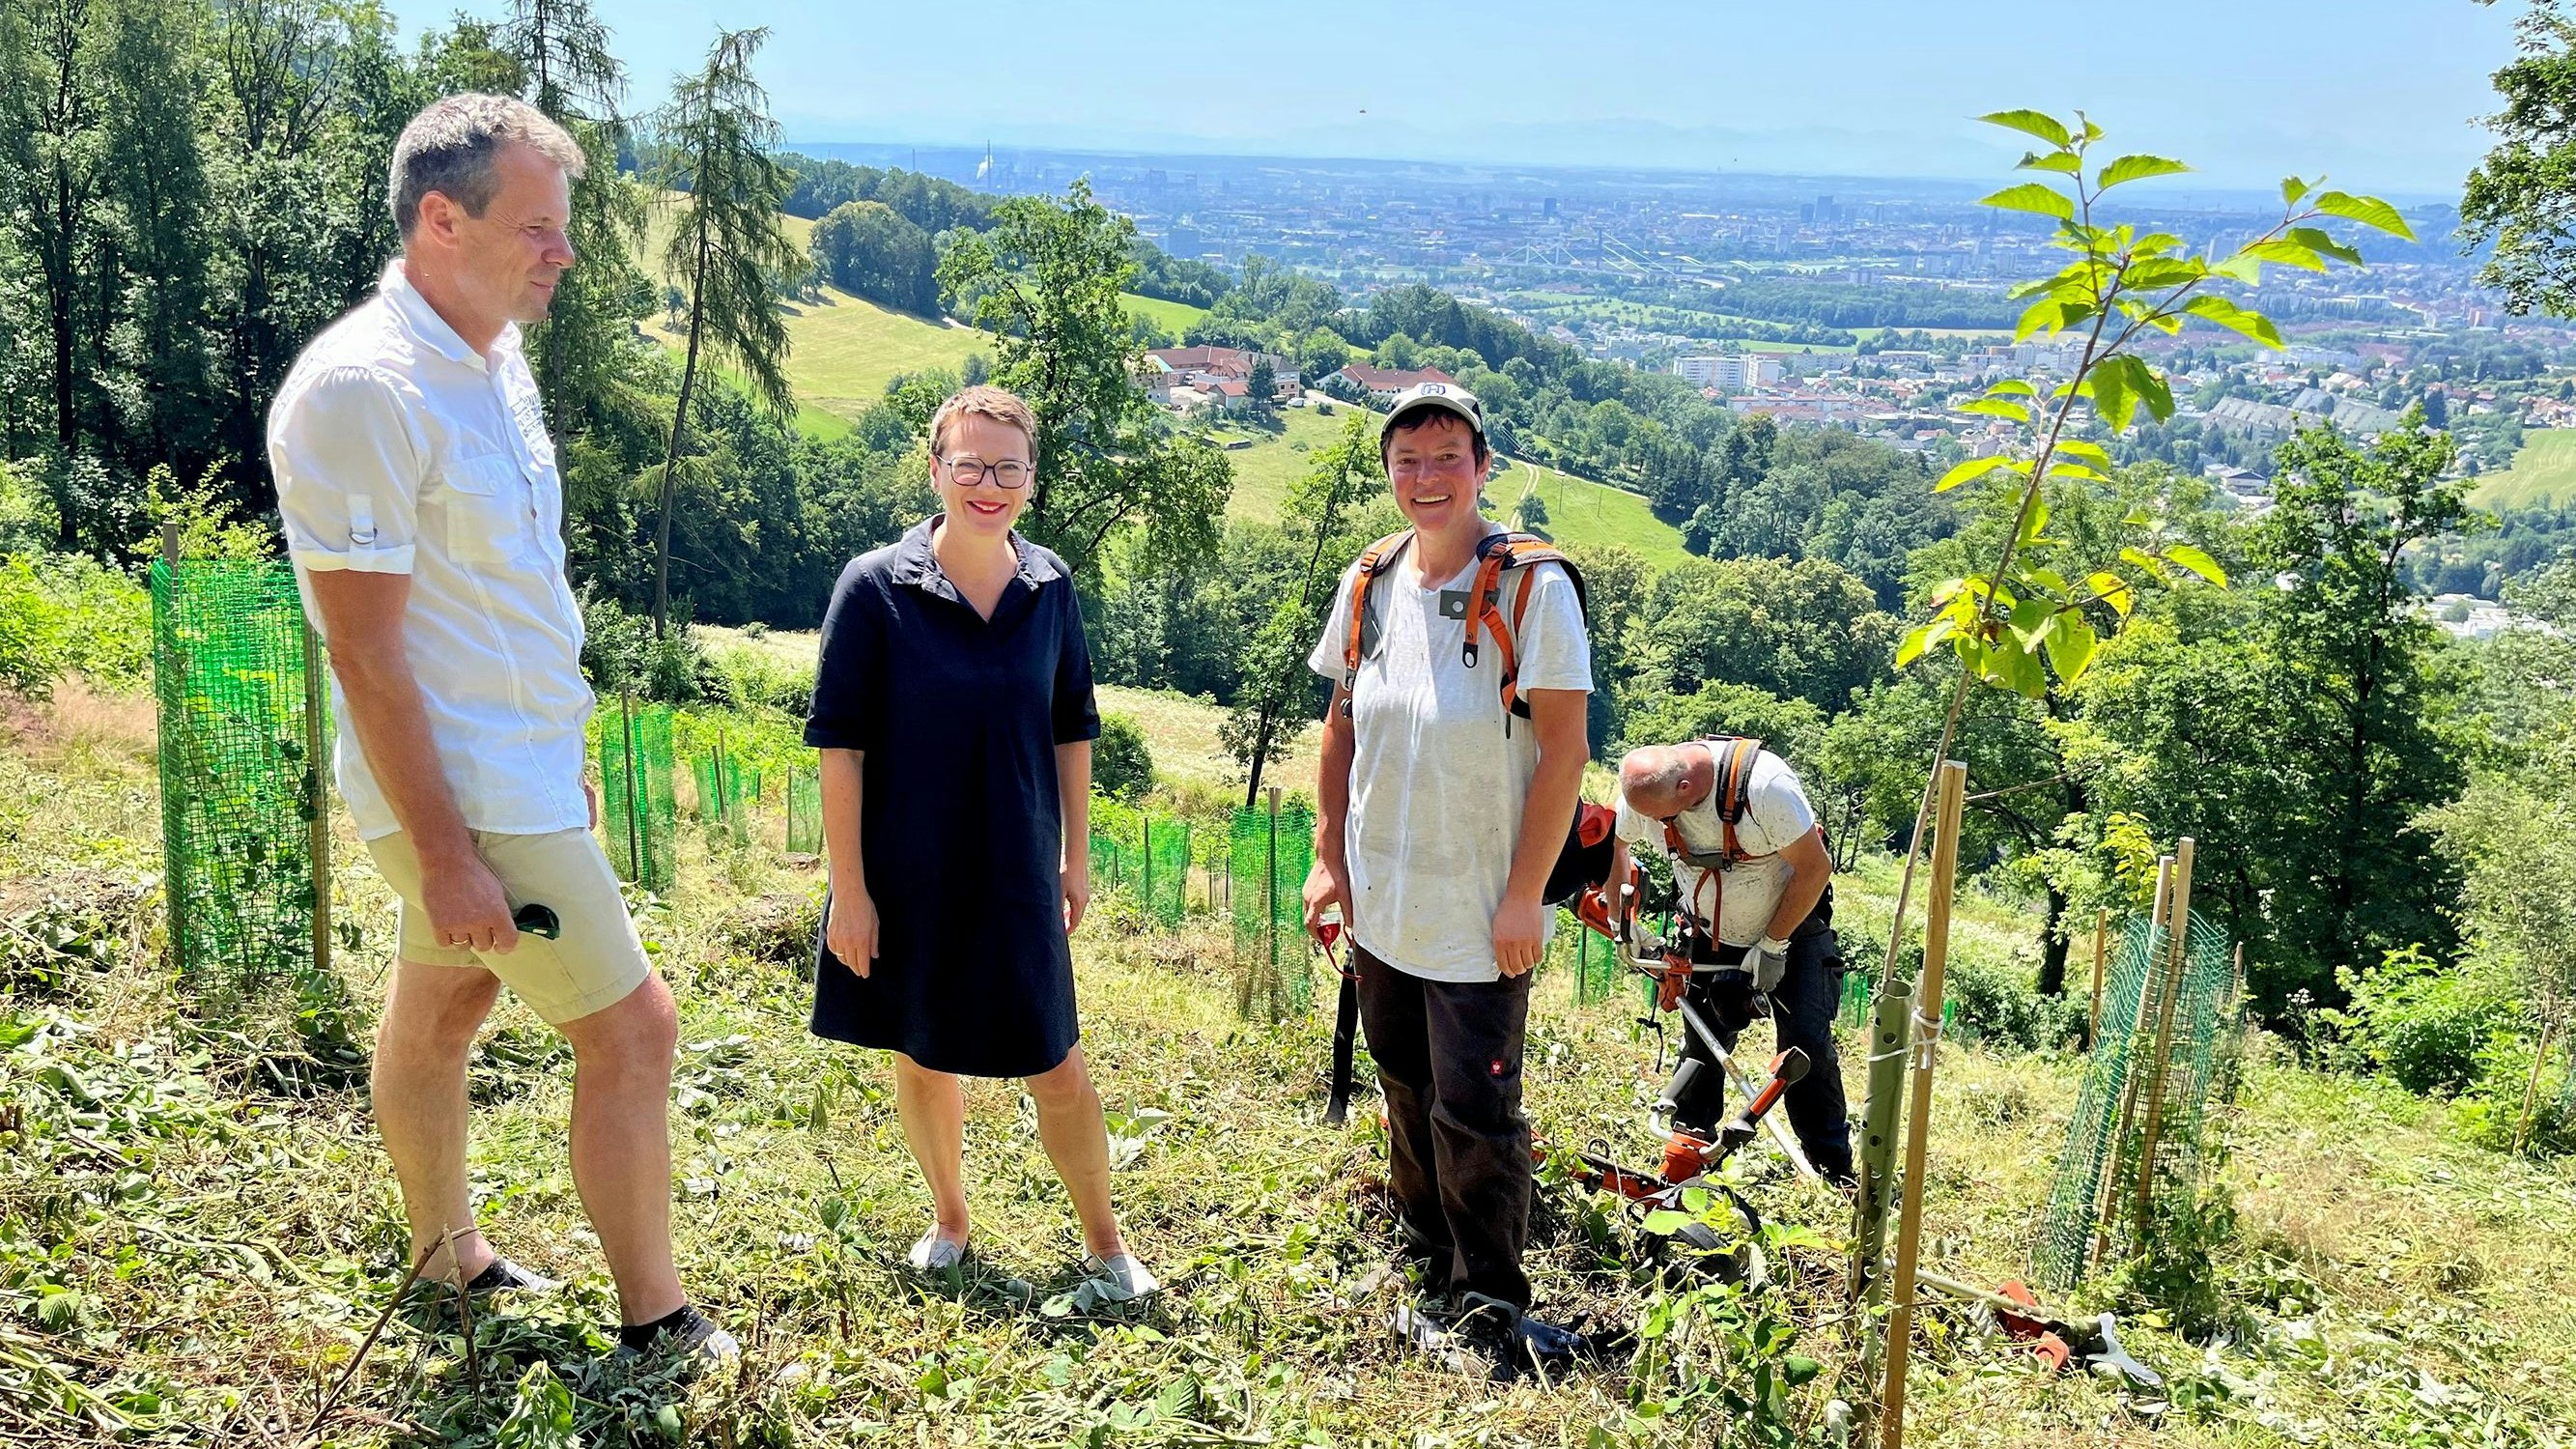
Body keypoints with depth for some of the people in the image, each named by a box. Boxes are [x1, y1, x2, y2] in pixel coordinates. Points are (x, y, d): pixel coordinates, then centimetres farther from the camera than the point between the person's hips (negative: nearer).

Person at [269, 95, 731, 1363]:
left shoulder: (492, 357, 7)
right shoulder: (359, 389, -22)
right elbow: (364, 652, -23)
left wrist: (561, 756, 19)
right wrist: (444, 855, -23)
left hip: (516, 769, 9)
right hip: (468, 798, -9)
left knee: (442, 1007, 22)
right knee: (632, 1030, -3)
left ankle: (445, 1258, 39)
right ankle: (657, 1328, 12)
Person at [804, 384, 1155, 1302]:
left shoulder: (1050, 588, -1)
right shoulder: (875, 587, -11)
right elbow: (839, 745, -10)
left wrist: (1076, 856, 11)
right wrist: (849, 889, -11)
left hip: (1017, 876, 2)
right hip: (907, 881, -1)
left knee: (1058, 1071, 5)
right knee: (923, 1058, 15)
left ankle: (1103, 1243, 25)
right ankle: (950, 1220, 39)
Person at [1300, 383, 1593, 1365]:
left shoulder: (1533, 588, -13)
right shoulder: (1367, 588, 3)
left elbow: (1565, 750, -14)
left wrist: (1525, 896, -15)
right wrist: (1330, 860, 8)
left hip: (1479, 916, -5)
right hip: (1378, 905, 6)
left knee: (1474, 1111, -1)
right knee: (1406, 1092, 19)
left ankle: (1489, 1302, 17)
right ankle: (1429, 1264, 39)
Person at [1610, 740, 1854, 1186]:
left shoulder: (1765, 785, -35)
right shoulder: (1642, 791, -19)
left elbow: (1815, 868, -25)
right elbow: (1613, 842, 4)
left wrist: (1771, 946, -19)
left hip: (1794, 928, -4)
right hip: (1711, 935, 4)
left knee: (1807, 1044, -9)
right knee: (1701, 1043, 3)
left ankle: (1835, 1175, 1)